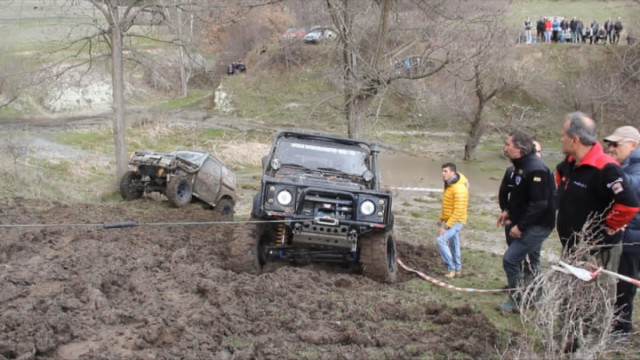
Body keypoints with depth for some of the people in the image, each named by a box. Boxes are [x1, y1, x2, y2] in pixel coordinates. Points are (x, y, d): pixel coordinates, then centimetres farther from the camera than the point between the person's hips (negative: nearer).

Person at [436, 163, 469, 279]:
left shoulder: (459, 188, -23)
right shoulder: (448, 185, 7)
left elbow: (458, 211, -26)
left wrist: (446, 226, -26)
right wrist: (441, 218, 17)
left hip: (456, 221, -10)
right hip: (449, 220, 10)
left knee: (441, 240, -20)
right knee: (453, 245, 17)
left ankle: (451, 268, -12)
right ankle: (457, 269, 28)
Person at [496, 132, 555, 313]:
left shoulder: (535, 169, -24)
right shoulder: (521, 165, 7)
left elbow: (539, 204, -27)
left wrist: (520, 226, -23)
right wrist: (507, 211, 11)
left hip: (538, 225, -10)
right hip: (527, 224, 10)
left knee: (510, 259, -11)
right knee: (532, 260, 20)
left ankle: (516, 300, 3)